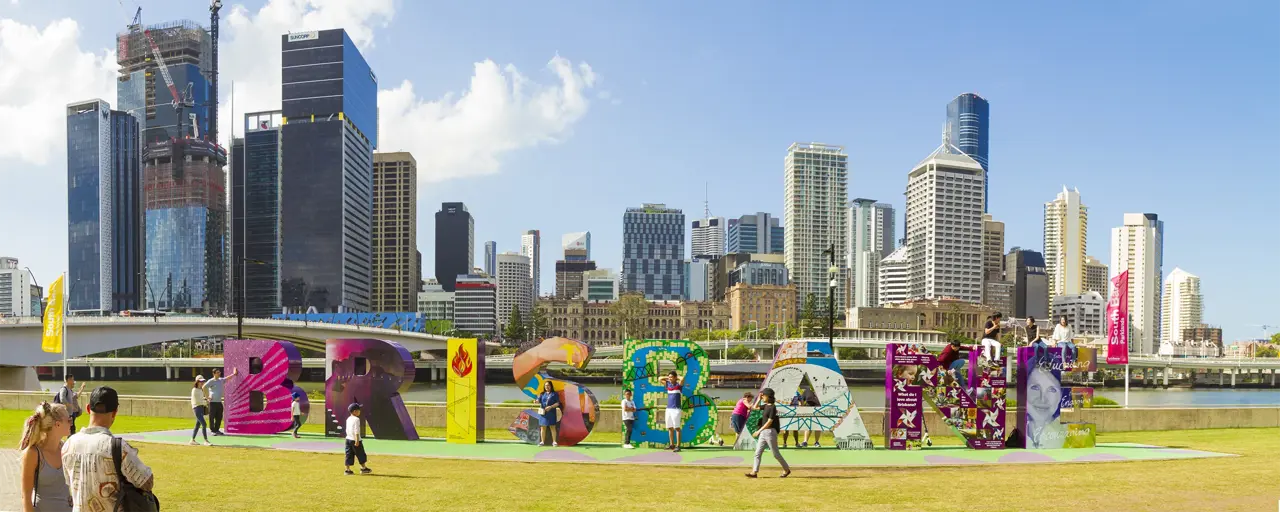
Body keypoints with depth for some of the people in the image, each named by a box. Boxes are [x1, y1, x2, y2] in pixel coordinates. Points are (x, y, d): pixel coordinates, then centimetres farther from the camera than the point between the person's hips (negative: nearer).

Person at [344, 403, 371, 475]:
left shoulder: (348, 419, 12)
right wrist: (357, 440, -21)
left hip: (348, 439, 8)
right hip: (355, 440, -8)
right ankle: (363, 468, 14)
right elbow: (356, 431, -19)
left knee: (349, 455, 8)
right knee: (361, 454, 5)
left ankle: (347, 470, 6)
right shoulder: (356, 419, -14)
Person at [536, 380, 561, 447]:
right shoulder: (542, 394, 13)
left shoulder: (555, 394, 3)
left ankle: (554, 441, 4)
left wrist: (551, 407, -15)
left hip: (551, 413, -3)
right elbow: (538, 401, 1)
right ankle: (542, 441, 11)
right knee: (543, 427, 5)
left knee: (552, 427, -1)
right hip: (543, 413, 3)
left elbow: (557, 403, -2)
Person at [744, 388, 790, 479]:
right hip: (763, 432, 9)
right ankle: (754, 472, 3)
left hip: (770, 432, -9)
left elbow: (769, 421, -20)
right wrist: (759, 398, 14)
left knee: (776, 454, 2)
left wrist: (759, 431, -20)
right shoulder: (766, 406, 10)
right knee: (758, 453, 3)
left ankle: (787, 469, 18)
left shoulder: (773, 407, -15)